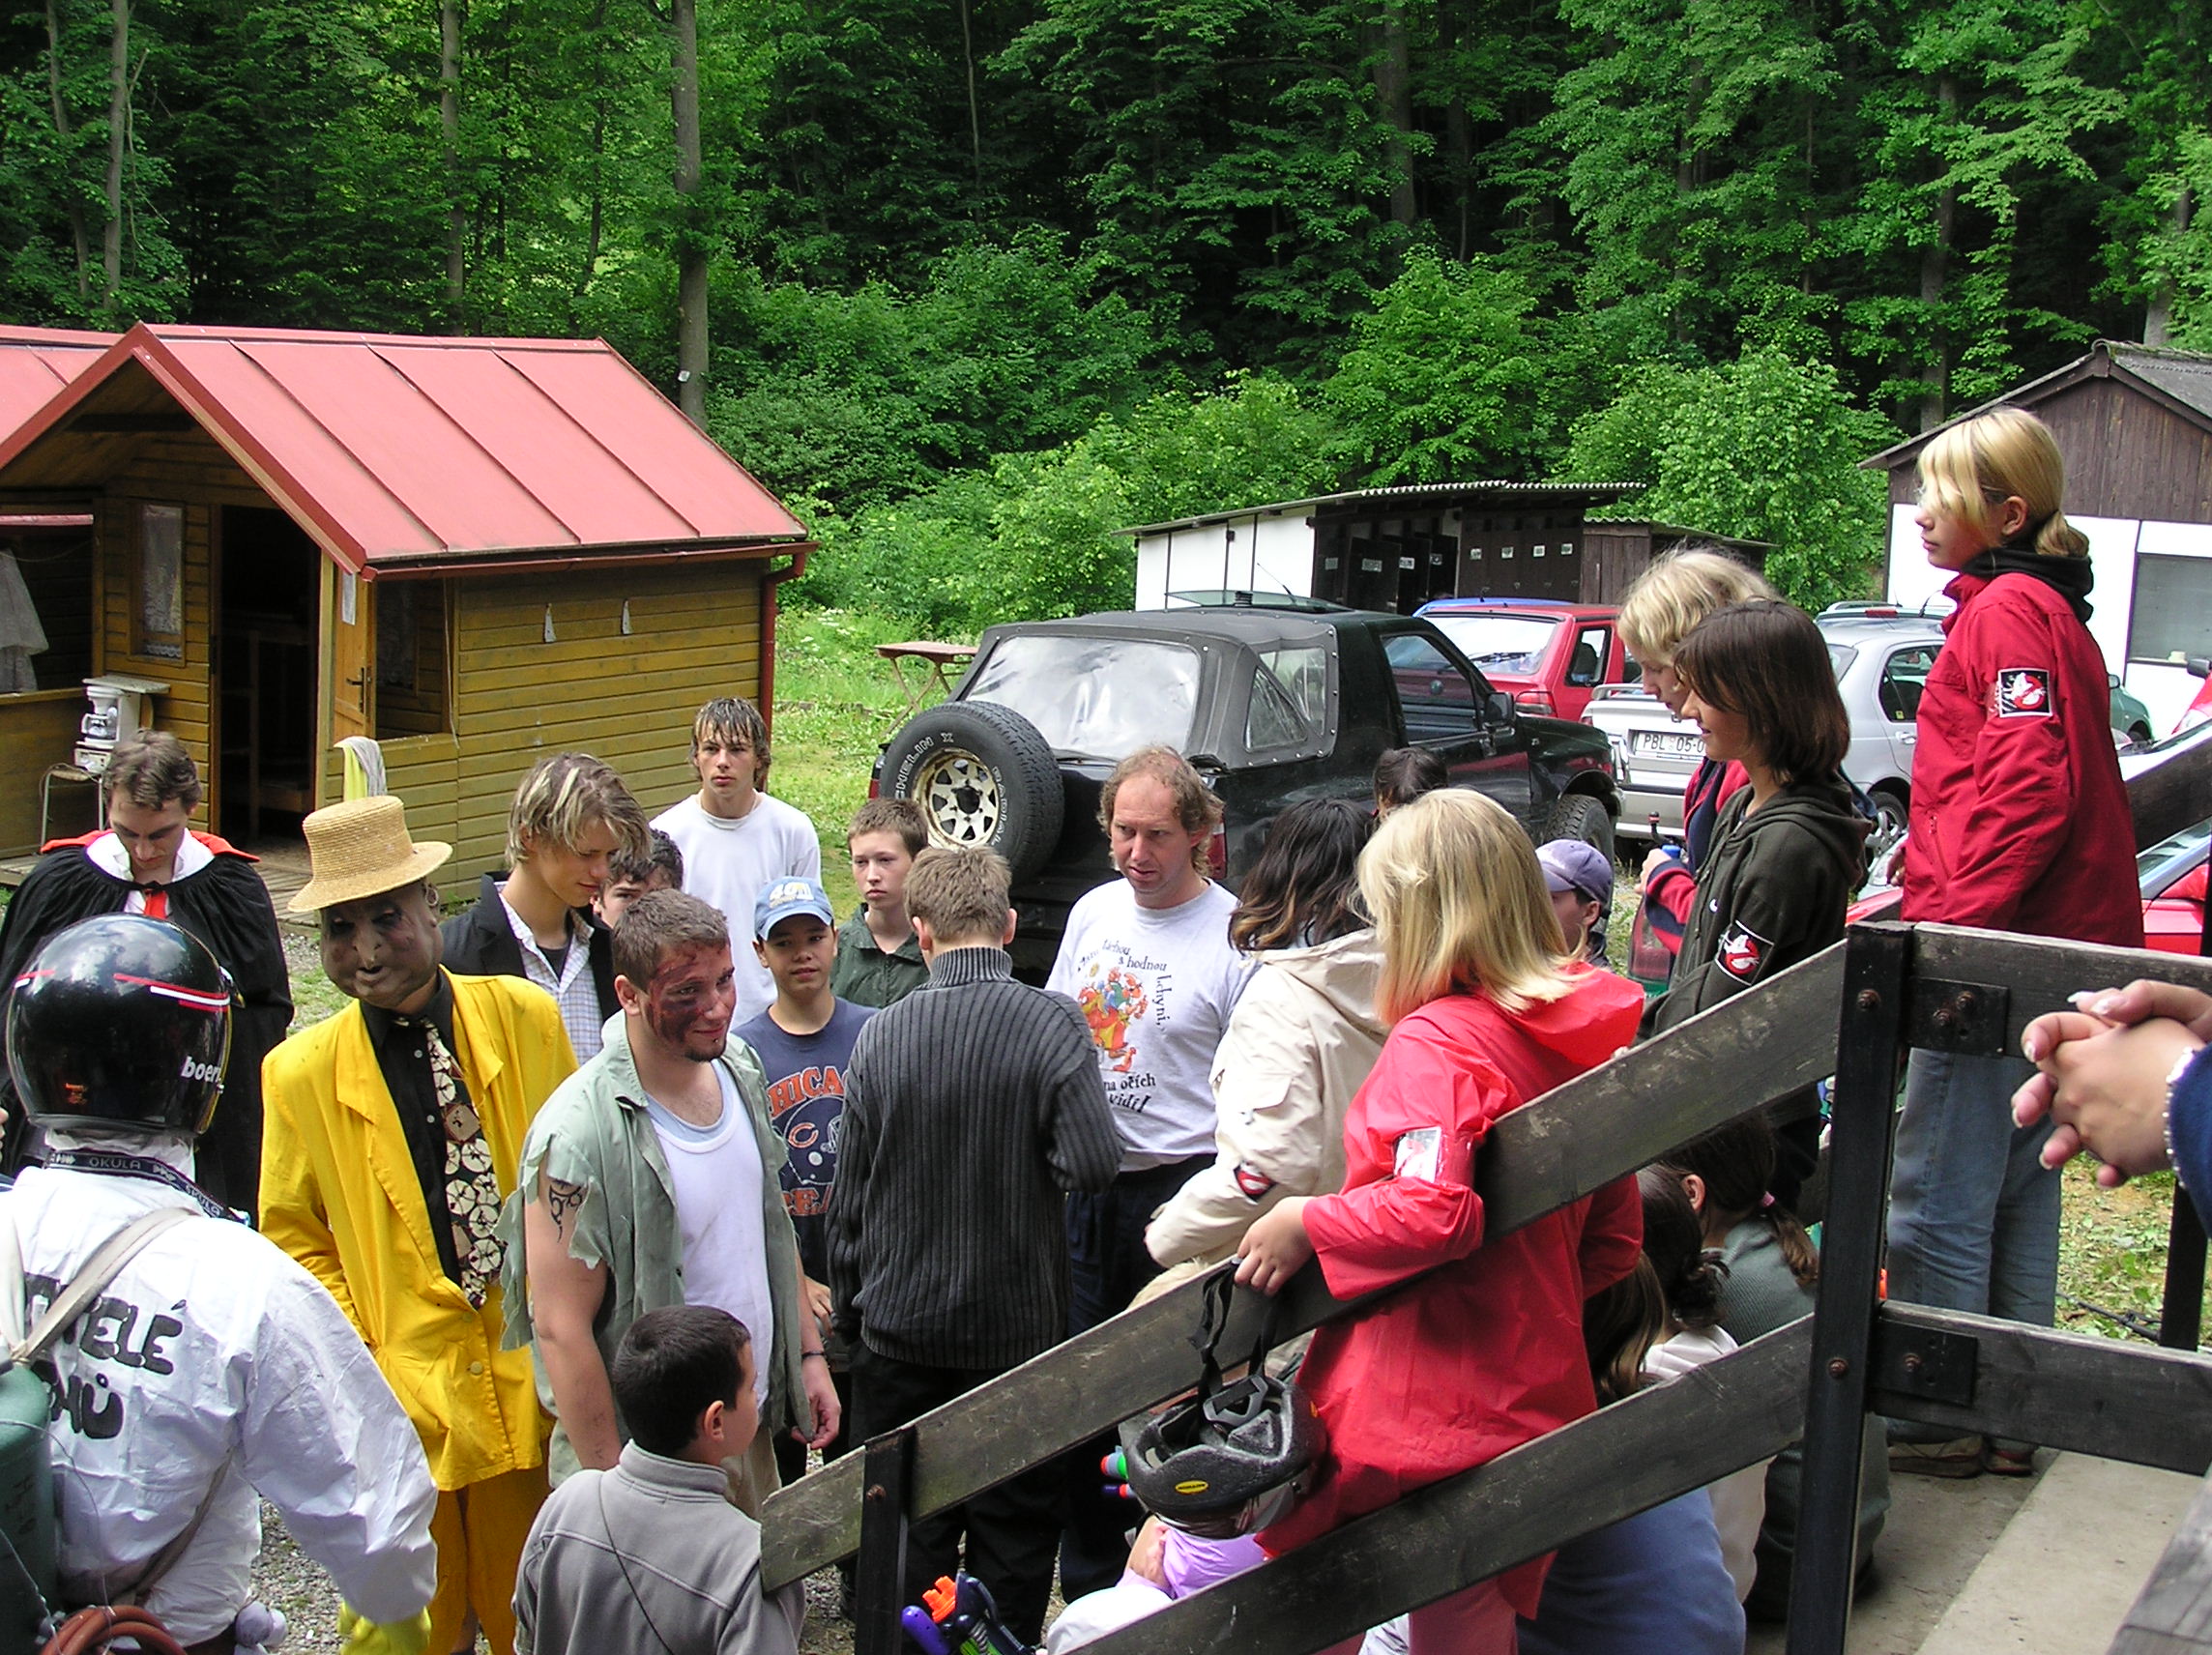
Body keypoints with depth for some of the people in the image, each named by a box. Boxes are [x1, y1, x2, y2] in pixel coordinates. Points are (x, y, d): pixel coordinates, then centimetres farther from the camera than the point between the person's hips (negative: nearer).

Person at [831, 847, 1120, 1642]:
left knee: (905, 1533, 14)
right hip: (1019, 1329, -1)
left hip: (899, 1330, 2)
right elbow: (1093, 1162, -23)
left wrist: (848, 1309, 12)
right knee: (1013, 1535, 13)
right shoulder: (1051, 1023, -14)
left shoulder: (881, 1033, -7)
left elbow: (849, 1197, -1)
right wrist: (1026, 1155, -1)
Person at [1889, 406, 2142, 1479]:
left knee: (1936, 1197, -2)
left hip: (1998, 953, -10)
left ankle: (1937, 1418, 8)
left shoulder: (2007, 613, -14)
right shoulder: (2045, 607, 17)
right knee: (2014, 1190, 16)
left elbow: (2029, 794, -23)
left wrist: (1949, 929, -21)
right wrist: (1926, 901, 21)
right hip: (2050, 950, 10)